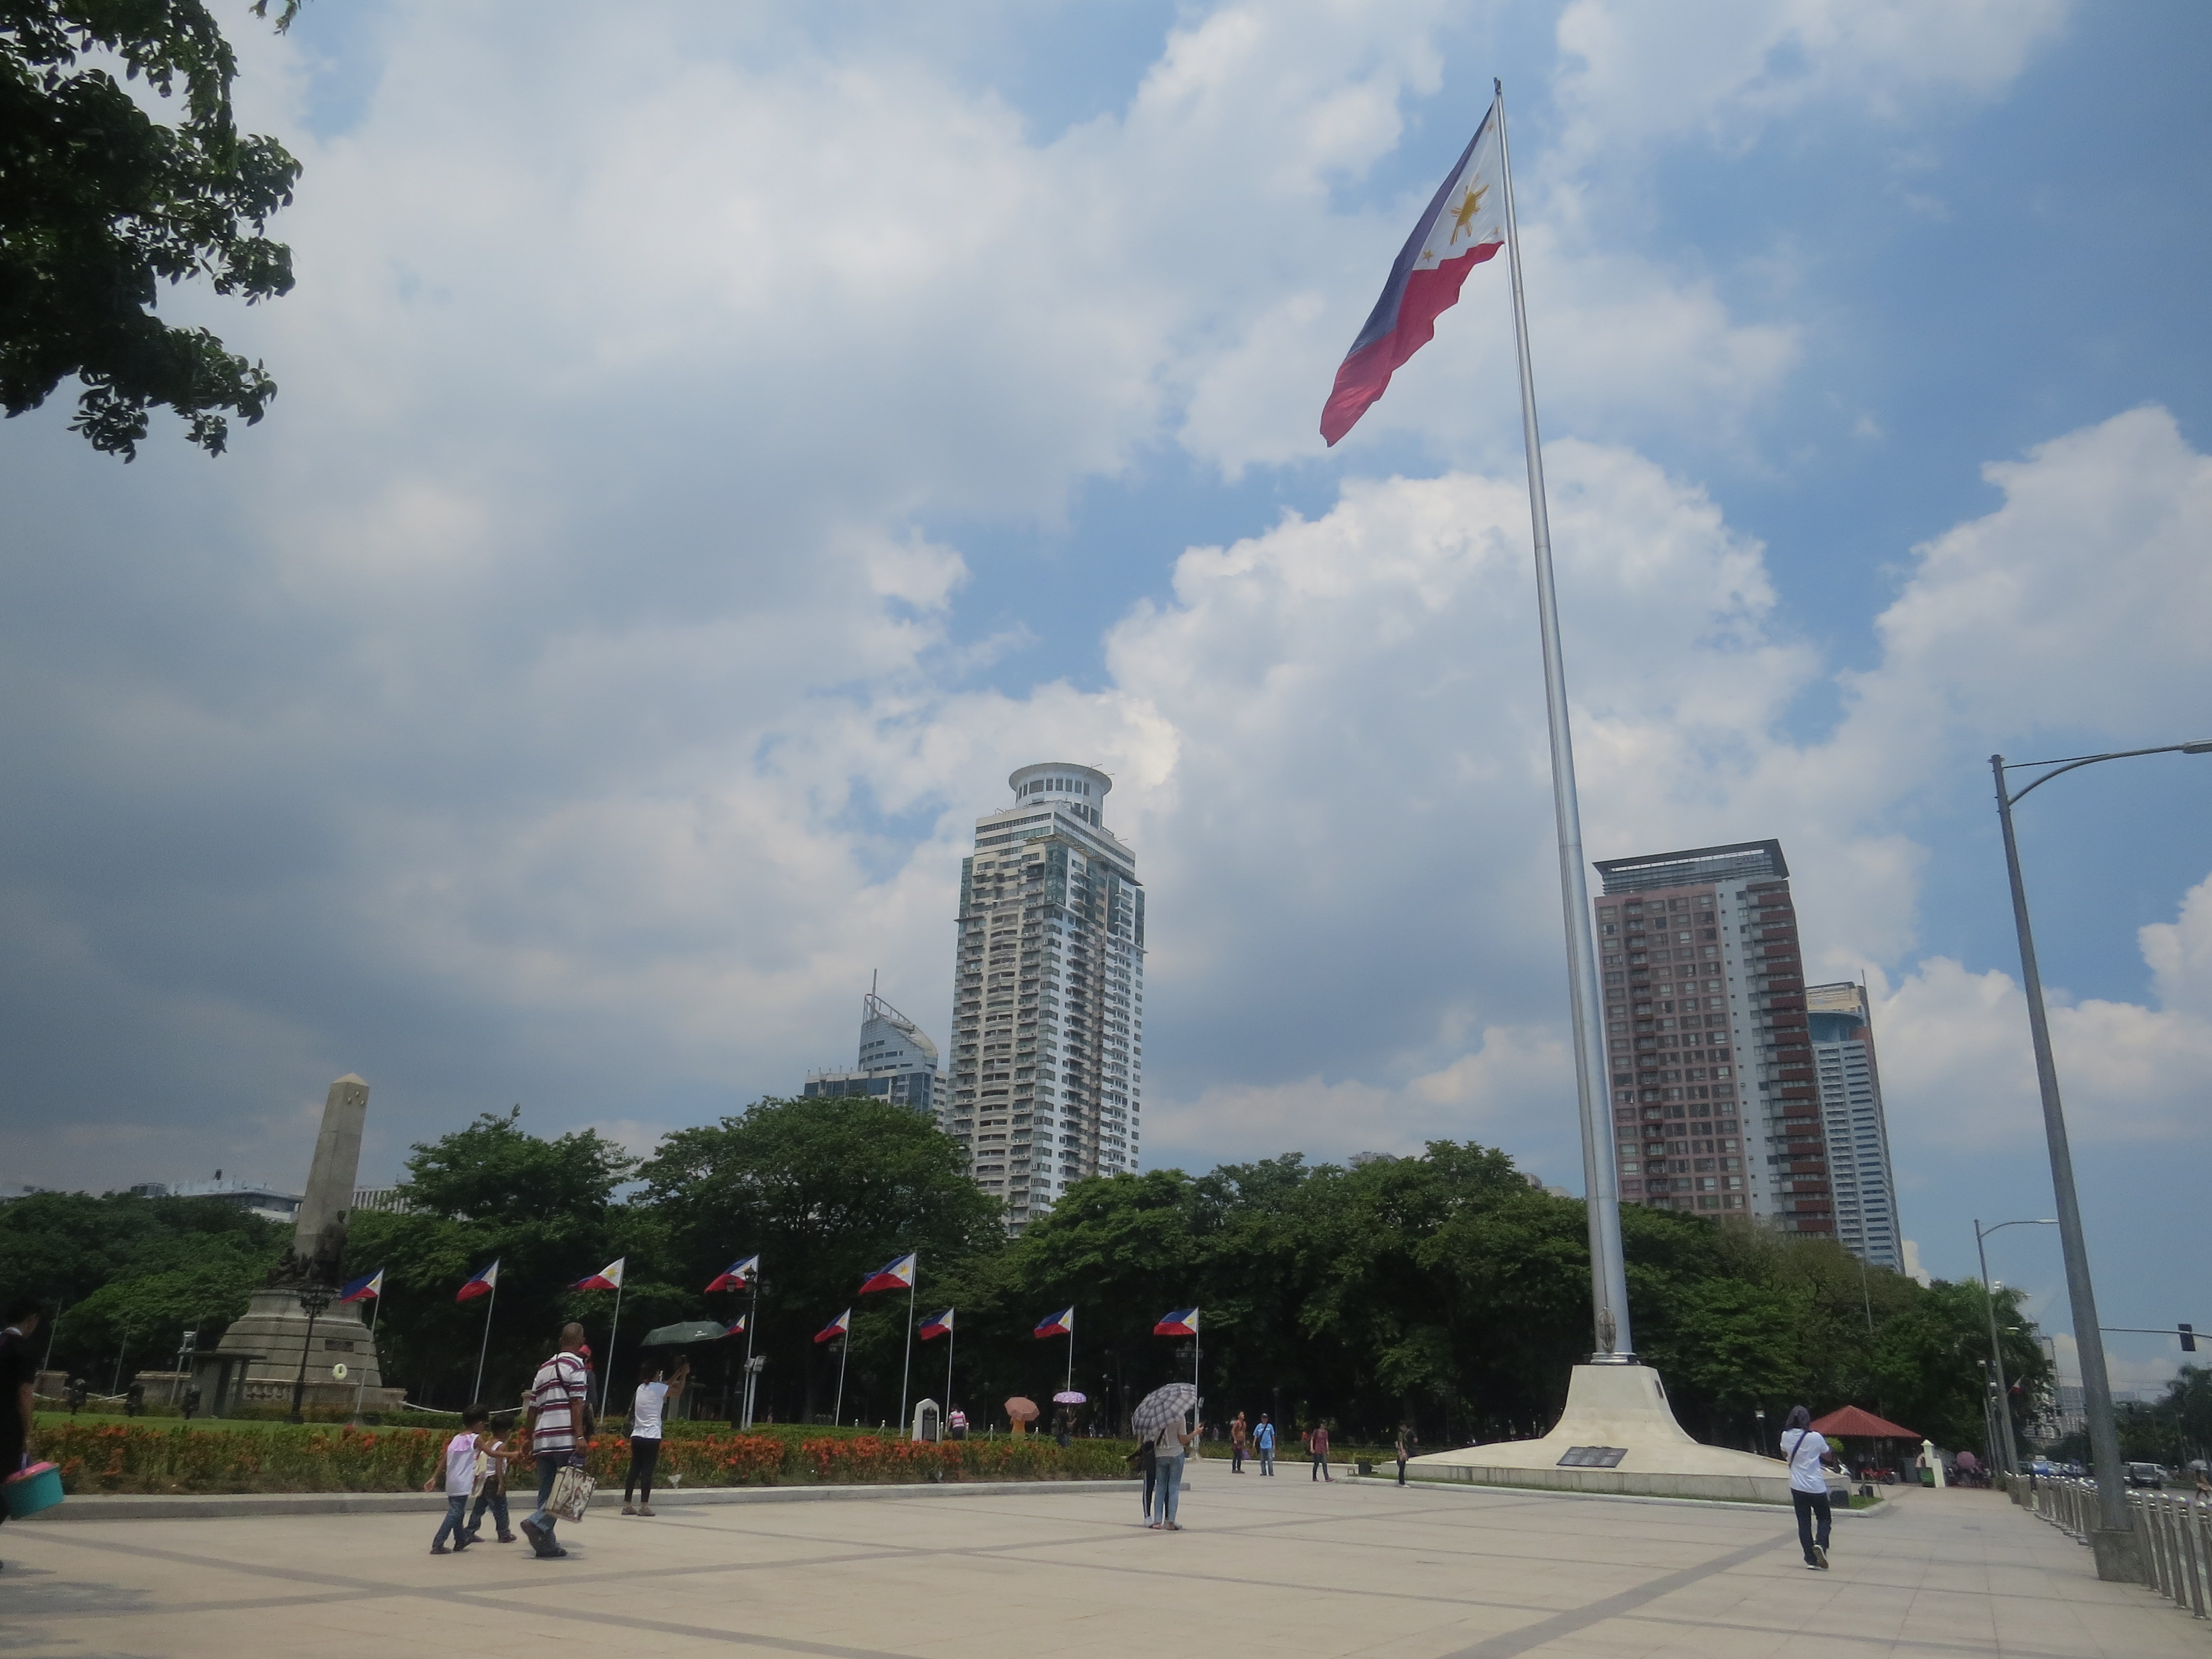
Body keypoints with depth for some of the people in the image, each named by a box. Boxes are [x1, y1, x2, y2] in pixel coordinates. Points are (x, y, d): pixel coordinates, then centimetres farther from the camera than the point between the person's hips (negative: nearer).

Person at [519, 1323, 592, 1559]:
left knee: (546, 1493, 11)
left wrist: (531, 1440, 24)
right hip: (567, 1439, -8)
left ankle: (546, 1544, 10)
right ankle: (536, 1522, -19)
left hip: (543, 1440, 8)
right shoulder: (576, 1366, -3)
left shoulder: (544, 1369, 20)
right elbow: (577, 1404, -13)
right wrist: (580, 1436, -17)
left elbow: (533, 1408, 19)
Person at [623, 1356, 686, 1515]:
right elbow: (678, 1392, 6)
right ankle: (644, 1506, -4)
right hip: (651, 1437, -7)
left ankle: (627, 1505, 9)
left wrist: (677, 1376, 31)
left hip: (636, 1435, 7)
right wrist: (684, 1375, 13)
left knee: (634, 1470, 8)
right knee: (648, 1471, -4)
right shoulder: (658, 1388, -6)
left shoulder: (641, 1387, 14)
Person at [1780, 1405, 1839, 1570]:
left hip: (1797, 1487, 2)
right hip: (1817, 1487, -2)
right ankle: (1820, 1544, -13)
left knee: (1803, 1523, 7)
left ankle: (1811, 1559, 1)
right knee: (1824, 1519, 14)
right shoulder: (1816, 1438, -12)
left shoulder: (1786, 1436, -3)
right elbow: (1828, 1457, 5)